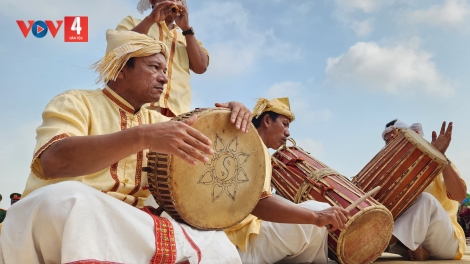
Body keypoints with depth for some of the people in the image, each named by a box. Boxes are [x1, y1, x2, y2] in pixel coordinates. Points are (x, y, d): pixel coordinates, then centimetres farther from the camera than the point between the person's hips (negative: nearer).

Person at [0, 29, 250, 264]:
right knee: (68, 198, -38)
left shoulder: (153, 119, 17)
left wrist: (229, 116, -1)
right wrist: (142, 137, -32)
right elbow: (53, 161, -20)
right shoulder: (76, 102, -1)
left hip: (127, 226, 4)